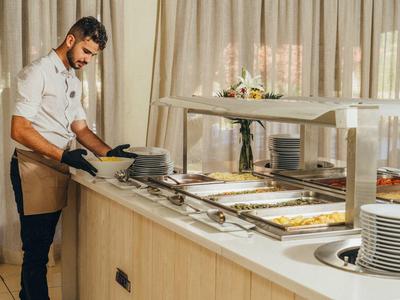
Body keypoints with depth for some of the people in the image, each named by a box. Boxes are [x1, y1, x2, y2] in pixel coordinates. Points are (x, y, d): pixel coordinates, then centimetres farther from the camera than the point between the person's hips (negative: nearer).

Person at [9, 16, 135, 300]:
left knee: (40, 248, 16)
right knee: (36, 251, -3)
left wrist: (108, 152, -2)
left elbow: (80, 128, 16)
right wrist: (63, 155, -26)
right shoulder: (37, 72, -11)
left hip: (59, 170, 8)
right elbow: (19, 130, -19)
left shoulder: (74, 82, 16)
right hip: (34, 169, -8)